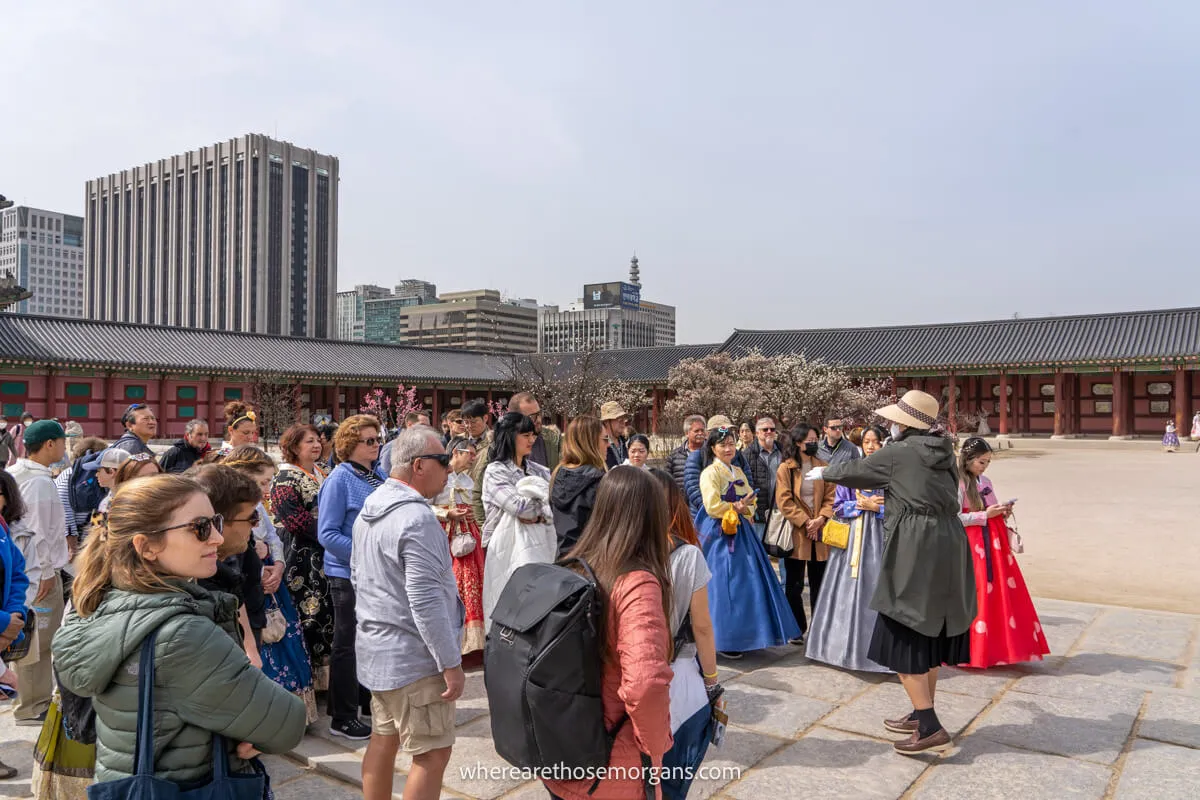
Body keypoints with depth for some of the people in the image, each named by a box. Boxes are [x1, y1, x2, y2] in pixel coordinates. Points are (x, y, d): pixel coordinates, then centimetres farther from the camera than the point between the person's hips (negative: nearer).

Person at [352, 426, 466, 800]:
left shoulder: (370, 507, 8)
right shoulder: (417, 518, -23)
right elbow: (426, 601, -25)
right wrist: (451, 664, -19)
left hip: (376, 647, 10)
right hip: (413, 656, -10)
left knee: (383, 737, 19)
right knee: (432, 754, 0)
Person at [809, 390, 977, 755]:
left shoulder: (898, 453, -8)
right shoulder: (945, 452, 11)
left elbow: (855, 470, 6)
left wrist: (824, 472, 25)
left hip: (915, 554, -8)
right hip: (947, 550, 8)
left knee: (904, 639, -1)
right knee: (927, 636, 17)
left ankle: (930, 728, -3)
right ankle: (922, 715, 28)